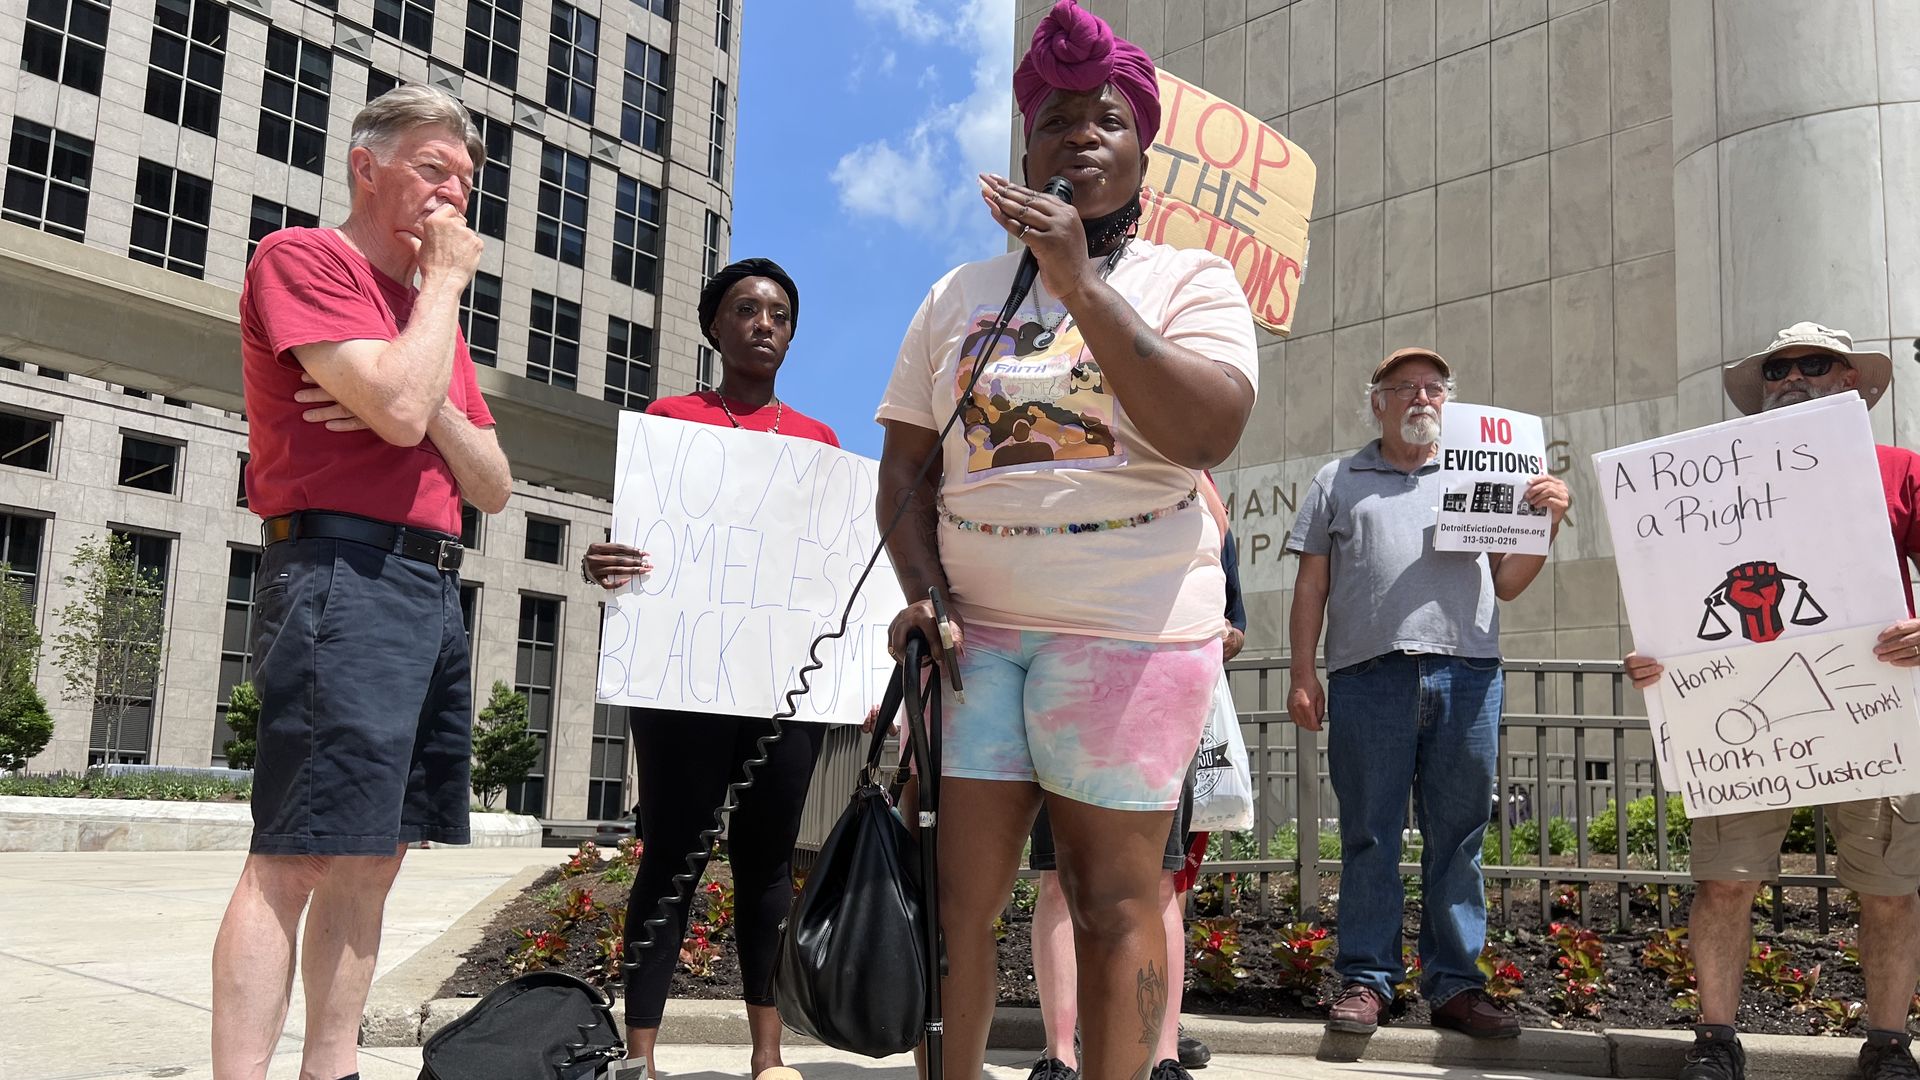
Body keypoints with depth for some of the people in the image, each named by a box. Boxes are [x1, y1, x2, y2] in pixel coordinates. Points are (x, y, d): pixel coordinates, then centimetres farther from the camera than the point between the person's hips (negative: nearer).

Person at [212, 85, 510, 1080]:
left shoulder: (430, 318, 24)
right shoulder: (302, 259, 0)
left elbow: (495, 488, 15)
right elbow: (399, 407, -17)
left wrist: (430, 407, -4)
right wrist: (444, 282, -3)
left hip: (433, 588, 9)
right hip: (344, 574, -8)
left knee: (372, 856, 7)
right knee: (295, 857, -12)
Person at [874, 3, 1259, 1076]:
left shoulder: (1191, 281, 3)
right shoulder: (961, 293, 13)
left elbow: (1207, 433, -15)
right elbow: (907, 464, 11)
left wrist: (1081, 286, -20)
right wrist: (923, 588, -6)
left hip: (1130, 629, -3)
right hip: (973, 627, 3)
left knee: (1116, 895, 2)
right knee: (959, 894, 2)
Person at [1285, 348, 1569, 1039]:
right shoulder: (1338, 483, 17)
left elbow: (1507, 585, 16)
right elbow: (1311, 584, 11)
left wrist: (1545, 524, 0)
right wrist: (1302, 674, 2)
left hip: (1467, 676, 1)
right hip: (1367, 675, -1)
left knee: (1458, 837, 3)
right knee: (1369, 835, 1)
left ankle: (1455, 983, 10)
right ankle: (1366, 980, 8)